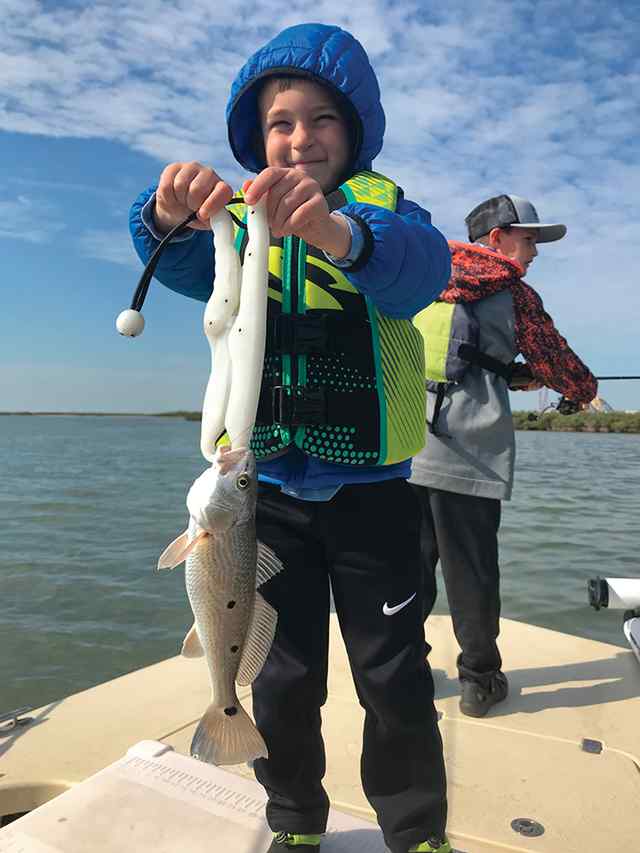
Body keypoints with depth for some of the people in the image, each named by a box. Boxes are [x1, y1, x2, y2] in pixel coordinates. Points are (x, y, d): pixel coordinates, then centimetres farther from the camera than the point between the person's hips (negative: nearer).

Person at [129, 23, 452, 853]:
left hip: (371, 486, -2)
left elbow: (421, 266, -24)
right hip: (270, 484, 2)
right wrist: (173, 213, -36)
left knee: (395, 679, 8)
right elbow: (185, 265, -14)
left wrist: (342, 233, -45)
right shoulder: (241, 219, 8)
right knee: (282, 678, 14)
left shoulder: (382, 205, 1)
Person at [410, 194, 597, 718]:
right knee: (471, 569, 6)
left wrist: (517, 375, 31)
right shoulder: (513, 292, 4)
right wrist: (586, 389, 31)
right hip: (465, 454, -5)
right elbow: (555, 357, 10)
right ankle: (480, 679, 21)